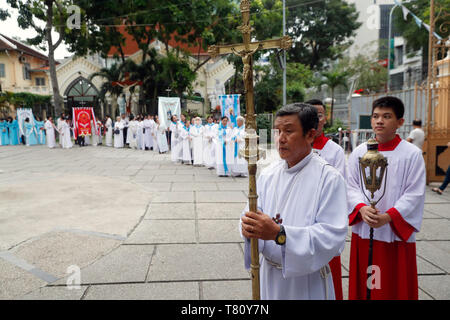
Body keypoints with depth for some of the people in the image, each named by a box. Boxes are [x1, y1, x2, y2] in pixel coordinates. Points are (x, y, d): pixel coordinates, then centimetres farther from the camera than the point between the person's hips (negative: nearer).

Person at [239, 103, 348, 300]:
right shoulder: (268, 174, 0)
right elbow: (252, 214, -1)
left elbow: (333, 234, -22)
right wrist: (249, 227, -24)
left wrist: (280, 233, -31)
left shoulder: (329, 178, -15)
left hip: (307, 278, -4)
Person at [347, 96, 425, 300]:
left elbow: (415, 194, -7)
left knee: (396, 287, 8)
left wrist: (389, 216, -20)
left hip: (396, 233, -2)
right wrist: (362, 208, -17)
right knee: (362, 286, 12)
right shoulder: (359, 152, 5)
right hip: (363, 232, 3)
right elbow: (351, 186, 3)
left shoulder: (412, 154, -4)